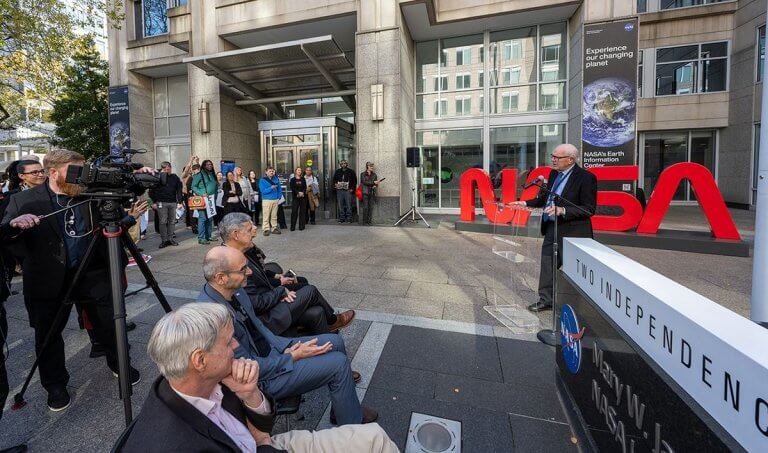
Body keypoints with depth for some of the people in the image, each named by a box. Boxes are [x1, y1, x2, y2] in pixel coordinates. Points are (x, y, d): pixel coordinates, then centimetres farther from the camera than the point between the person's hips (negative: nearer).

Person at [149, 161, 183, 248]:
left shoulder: (175, 178, 7)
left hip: (173, 203, 3)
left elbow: (179, 190, 8)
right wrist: (154, 202, -3)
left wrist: (179, 202, 2)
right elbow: (152, 191, 2)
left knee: (172, 221, 6)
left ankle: (170, 238, 16)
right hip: (161, 203, -2)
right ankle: (164, 240, 5)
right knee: (163, 222, -1)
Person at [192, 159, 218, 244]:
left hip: (211, 200, 7)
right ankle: (201, 238, -7)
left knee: (210, 218, 11)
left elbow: (216, 186, 24)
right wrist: (201, 194, -16)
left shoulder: (213, 175, 16)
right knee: (203, 218, -10)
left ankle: (208, 236, 20)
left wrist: (215, 195, 12)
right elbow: (193, 187, -5)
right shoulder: (199, 175, -3)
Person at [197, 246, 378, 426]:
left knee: (335, 342, 7)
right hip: (261, 378, -8)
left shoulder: (235, 290, -7)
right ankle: (352, 422, 15)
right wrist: (293, 357, -16)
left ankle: (340, 407, 26)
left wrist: (284, 348, -4)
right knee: (338, 363, -11)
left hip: (270, 348, 8)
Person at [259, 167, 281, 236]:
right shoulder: (262, 180, -4)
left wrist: (279, 196, 1)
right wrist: (271, 188, -22)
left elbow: (279, 189, 14)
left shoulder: (276, 179, 9)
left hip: (275, 200, 4)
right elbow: (263, 191, -12)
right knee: (266, 216, -2)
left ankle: (274, 228, 19)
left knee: (274, 215, 11)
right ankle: (266, 229, 4)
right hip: (267, 200, -4)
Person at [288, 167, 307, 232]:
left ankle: (301, 226, 8)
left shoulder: (303, 179, 13)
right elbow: (292, 188, -5)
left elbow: (305, 187, 3)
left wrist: (302, 193, -15)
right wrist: (298, 193, -19)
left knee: (302, 211, 2)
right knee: (294, 211, -4)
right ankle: (292, 227, 1)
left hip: (303, 197, 2)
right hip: (296, 197, -2)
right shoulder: (292, 179, 6)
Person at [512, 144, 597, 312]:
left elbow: (589, 209, -16)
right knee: (547, 266, 15)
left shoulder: (586, 178, -13)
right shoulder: (553, 174, 8)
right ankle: (545, 300, 30)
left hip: (572, 231, -7)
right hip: (551, 229, 7)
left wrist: (563, 210, -27)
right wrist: (526, 203, 7)